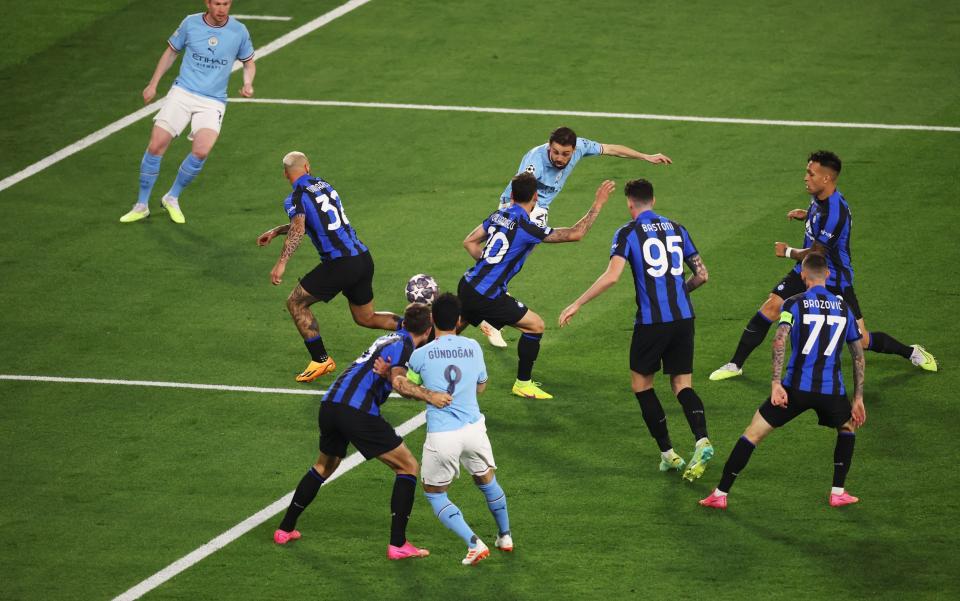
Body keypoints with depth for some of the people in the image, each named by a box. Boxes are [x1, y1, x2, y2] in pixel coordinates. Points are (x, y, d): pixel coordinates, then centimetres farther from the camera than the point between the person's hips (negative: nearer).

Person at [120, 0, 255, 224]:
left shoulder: (239, 31, -1)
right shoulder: (191, 23, 0)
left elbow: (248, 62, 15)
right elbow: (171, 52, 15)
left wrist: (248, 84, -5)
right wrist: (153, 84, 10)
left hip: (213, 102, -1)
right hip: (182, 93, 1)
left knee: (201, 151, -22)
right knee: (156, 146, -10)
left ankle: (172, 198, 3)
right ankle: (141, 206, 6)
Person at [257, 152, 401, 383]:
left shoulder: (296, 198, -7)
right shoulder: (322, 184, 17)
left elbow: (298, 229, -26)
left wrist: (281, 263, -30)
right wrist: (276, 231, 34)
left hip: (339, 264, -7)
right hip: (363, 258, 7)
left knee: (295, 303, 8)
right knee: (365, 318, 23)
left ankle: (321, 361, 5)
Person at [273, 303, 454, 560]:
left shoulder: (391, 339, 23)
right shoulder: (403, 346, -2)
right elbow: (397, 381, -21)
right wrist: (429, 395, -31)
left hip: (329, 404, 8)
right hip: (358, 411, -8)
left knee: (324, 466, 32)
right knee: (408, 467, 3)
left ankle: (285, 529, 36)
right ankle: (397, 544, -2)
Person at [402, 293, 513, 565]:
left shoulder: (421, 354, -7)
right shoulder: (473, 347, 2)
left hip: (441, 436, -3)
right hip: (473, 429, 3)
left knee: (435, 494, 14)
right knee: (487, 481, 29)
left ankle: (474, 544, -3)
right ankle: (505, 537, 43)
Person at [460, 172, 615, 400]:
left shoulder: (498, 215, 4)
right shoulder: (526, 228, -18)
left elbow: (469, 242, 14)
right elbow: (575, 234, -18)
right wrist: (597, 205, -11)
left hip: (467, 286, 8)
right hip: (485, 296, -8)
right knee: (535, 325, 4)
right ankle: (522, 384, 12)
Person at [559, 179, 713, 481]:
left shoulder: (628, 233, -3)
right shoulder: (676, 229, 12)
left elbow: (612, 275, -16)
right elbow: (702, 274, 16)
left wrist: (577, 304, -9)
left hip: (651, 320, -4)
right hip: (683, 317, 4)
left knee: (641, 382, 14)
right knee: (682, 384, 9)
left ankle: (668, 453, 10)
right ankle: (701, 440, -18)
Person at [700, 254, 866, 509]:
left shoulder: (794, 304, 2)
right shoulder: (844, 307, 13)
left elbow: (780, 340, -15)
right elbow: (859, 356, 15)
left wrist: (776, 383, -16)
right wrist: (858, 399, 21)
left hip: (797, 387, -2)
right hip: (832, 390, 2)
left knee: (753, 433, 9)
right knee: (847, 428, 32)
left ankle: (720, 494, 8)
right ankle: (838, 492, 23)